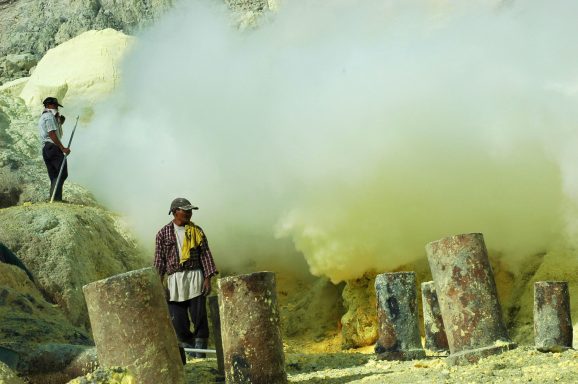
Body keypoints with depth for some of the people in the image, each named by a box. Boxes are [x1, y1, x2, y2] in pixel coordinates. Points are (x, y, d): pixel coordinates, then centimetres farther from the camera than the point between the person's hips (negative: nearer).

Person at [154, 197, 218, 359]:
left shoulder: (196, 231, 8)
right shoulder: (163, 234, 6)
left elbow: (206, 255, 6)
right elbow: (159, 261, 6)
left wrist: (208, 278, -3)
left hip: (195, 277, 0)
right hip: (174, 280, 0)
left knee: (199, 317, -4)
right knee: (178, 321, 0)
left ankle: (200, 356, 2)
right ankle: (191, 353, 11)